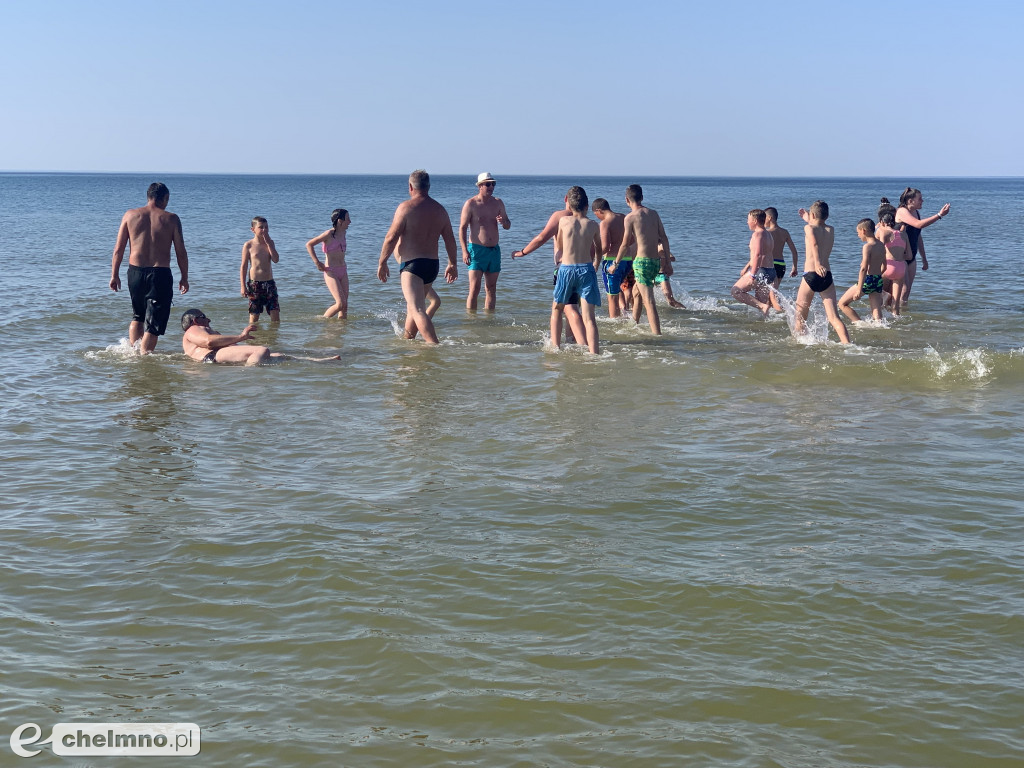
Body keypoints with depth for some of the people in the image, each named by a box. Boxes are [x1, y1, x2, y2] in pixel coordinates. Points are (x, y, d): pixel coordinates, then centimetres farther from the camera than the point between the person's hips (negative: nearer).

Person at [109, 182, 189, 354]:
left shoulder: (130, 215, 5)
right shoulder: (171, 219, -1)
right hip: (160, 274, -3)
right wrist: (184, 278, 9)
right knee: (153, 323, 2)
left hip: (135, 272, 3)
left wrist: (114, 275, 10)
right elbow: (181, 253, 0)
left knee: (137, 316, 24)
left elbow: (118, 249, 4)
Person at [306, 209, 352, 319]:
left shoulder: (343, 233, 10)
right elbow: (309, 245, -11)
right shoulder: (329, 234, -12)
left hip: (343, 272, 7)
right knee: (340, 303, -14)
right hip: (331, 272, -7)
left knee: (345, 305, 3)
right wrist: (317, 263, -13)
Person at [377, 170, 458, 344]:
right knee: (415, 304, 25)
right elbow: (450, 240, 12)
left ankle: (434, 345, -27)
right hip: (433, 264, 8)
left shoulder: (406, 207, -10)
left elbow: (391, 238, -13)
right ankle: (406, 339, 38)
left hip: (412, 264, -8)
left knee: (417, 309, -14)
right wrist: (452, 264, 22)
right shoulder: (440, 209, 9)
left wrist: (382, 263, -4)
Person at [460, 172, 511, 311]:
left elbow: (508, 226, 16)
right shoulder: (471, 204, -5)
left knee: (491, 289, 9)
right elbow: (462, 228, -7)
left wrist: (503, 222, -10)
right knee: (474, 289, -10)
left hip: (494, 250, 5)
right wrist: (464, 251, -16)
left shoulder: (498, 203, 10)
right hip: (477, 249, -5)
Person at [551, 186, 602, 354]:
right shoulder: (593, 225, 2)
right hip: (587, 270, 0)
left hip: (566, 269, 0)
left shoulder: (563, 221, -1)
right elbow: (598, 251, 18)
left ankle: (555, 347, 20)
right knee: (588, 316, -3)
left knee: (556, 309, 20)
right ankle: (594, 353, -14)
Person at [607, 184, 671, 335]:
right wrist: (667, 262, 15)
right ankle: (634, 324, 41)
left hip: (642, 262, -7)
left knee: (649, 302, -8)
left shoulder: (630, 217, -8)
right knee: (636, 292, 27)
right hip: (656, 261, 7)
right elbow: (664, 239, 9)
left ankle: (657, 334, -14)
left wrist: (615, 264, 7)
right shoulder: (653, 214, 9)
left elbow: (625, 245, -6)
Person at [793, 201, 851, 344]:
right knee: (833, 317, -2)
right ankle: (847, 344, -17)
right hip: (827, 276, 4)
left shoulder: (809, 228, 1)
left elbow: (814, 244, -20)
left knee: (800, 316, 12)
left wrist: (817, 264, -32)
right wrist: (809, 221, 49)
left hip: (811, 275, -4)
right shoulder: (831, 230, 16)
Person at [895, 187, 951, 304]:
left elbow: (918, 238, 19)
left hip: (911, 257, 8)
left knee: (907, 290, 7)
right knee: (903, 289, -12)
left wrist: (924, 259, 23)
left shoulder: (916, 213, 11)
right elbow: (919, 224, -31)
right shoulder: (901, 211, -15)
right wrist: (939, 215, -29)